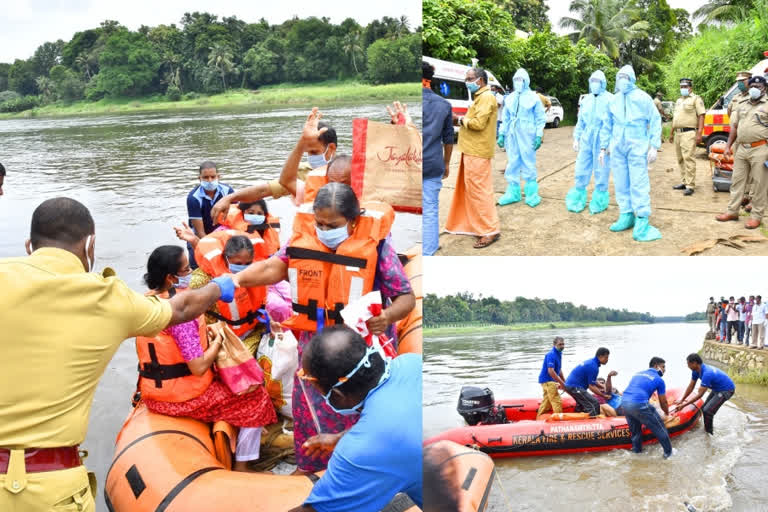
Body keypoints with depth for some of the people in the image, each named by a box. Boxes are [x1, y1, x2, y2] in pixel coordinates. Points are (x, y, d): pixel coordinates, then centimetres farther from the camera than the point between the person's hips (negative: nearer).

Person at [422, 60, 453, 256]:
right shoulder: (444, 104, 6)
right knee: (430, 210, 6)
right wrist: (446, 163, 22)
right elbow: (448, 139, 11)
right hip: (433, 167, 3)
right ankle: (428, 252, 10)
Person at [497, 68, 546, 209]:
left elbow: (540, 119, 0)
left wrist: (539, 136, -8)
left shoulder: (533, 98, 0)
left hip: (527, 137, -4)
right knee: (512, 165, 7)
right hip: (512, 136, 4)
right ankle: (513, 193, 16)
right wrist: (501, 134, 9)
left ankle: (532, 194, 5)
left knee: (529, 165, -2)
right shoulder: (509, 98, 12)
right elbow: (505, 118, 16)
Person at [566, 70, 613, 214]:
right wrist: (576, 138, 15)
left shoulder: (609, 99, -6)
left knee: (601, 172, 2)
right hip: (586, 139, 5)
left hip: (602, 140, -5)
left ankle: (599, 202, 14)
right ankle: (578, 200, 18)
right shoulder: (586, 99, 13)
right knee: (581, 170, 7)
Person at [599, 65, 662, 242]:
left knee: (639, 185, -9)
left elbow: (655, 121, 0)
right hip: (617, 148, 5)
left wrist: (654, 146, -7)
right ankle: (626, 216, 16)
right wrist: (603, 148, 15)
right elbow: (607, 126, 19)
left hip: (637, 147, -4)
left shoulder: (643, 98, 1)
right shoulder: (613, 101, 13)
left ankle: (642, 222, -11)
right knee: (621, 184, 6)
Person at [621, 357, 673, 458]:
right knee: (659, 426, 11)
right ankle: (668, 452, 18)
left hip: (624, 403, 6)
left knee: (635, 430, 25)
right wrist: (667, 413, 36)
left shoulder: (638, 374, 26)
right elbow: (663, 402, 16)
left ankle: (636, 450, 33)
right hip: (639, 404, -6)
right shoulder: (659, 380, 10)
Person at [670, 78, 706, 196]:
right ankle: (683, 182, 20)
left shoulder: (696, 99, -2)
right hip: (678, 133, 8)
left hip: (689, 133, -8)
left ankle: (690, 186, -15)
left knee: (688, 159, -13)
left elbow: (701, 116, -10)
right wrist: (671, 133, 23)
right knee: (681, 159, 11)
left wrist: (699, 133, -18)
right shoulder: (679, 100, 22)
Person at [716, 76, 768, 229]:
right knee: (737, 181, 10)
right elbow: (734, 127, 19)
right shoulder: (742, 106, 15)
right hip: (742, 149, 6)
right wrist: (728, 145, 11)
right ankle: (732, 211, 19)